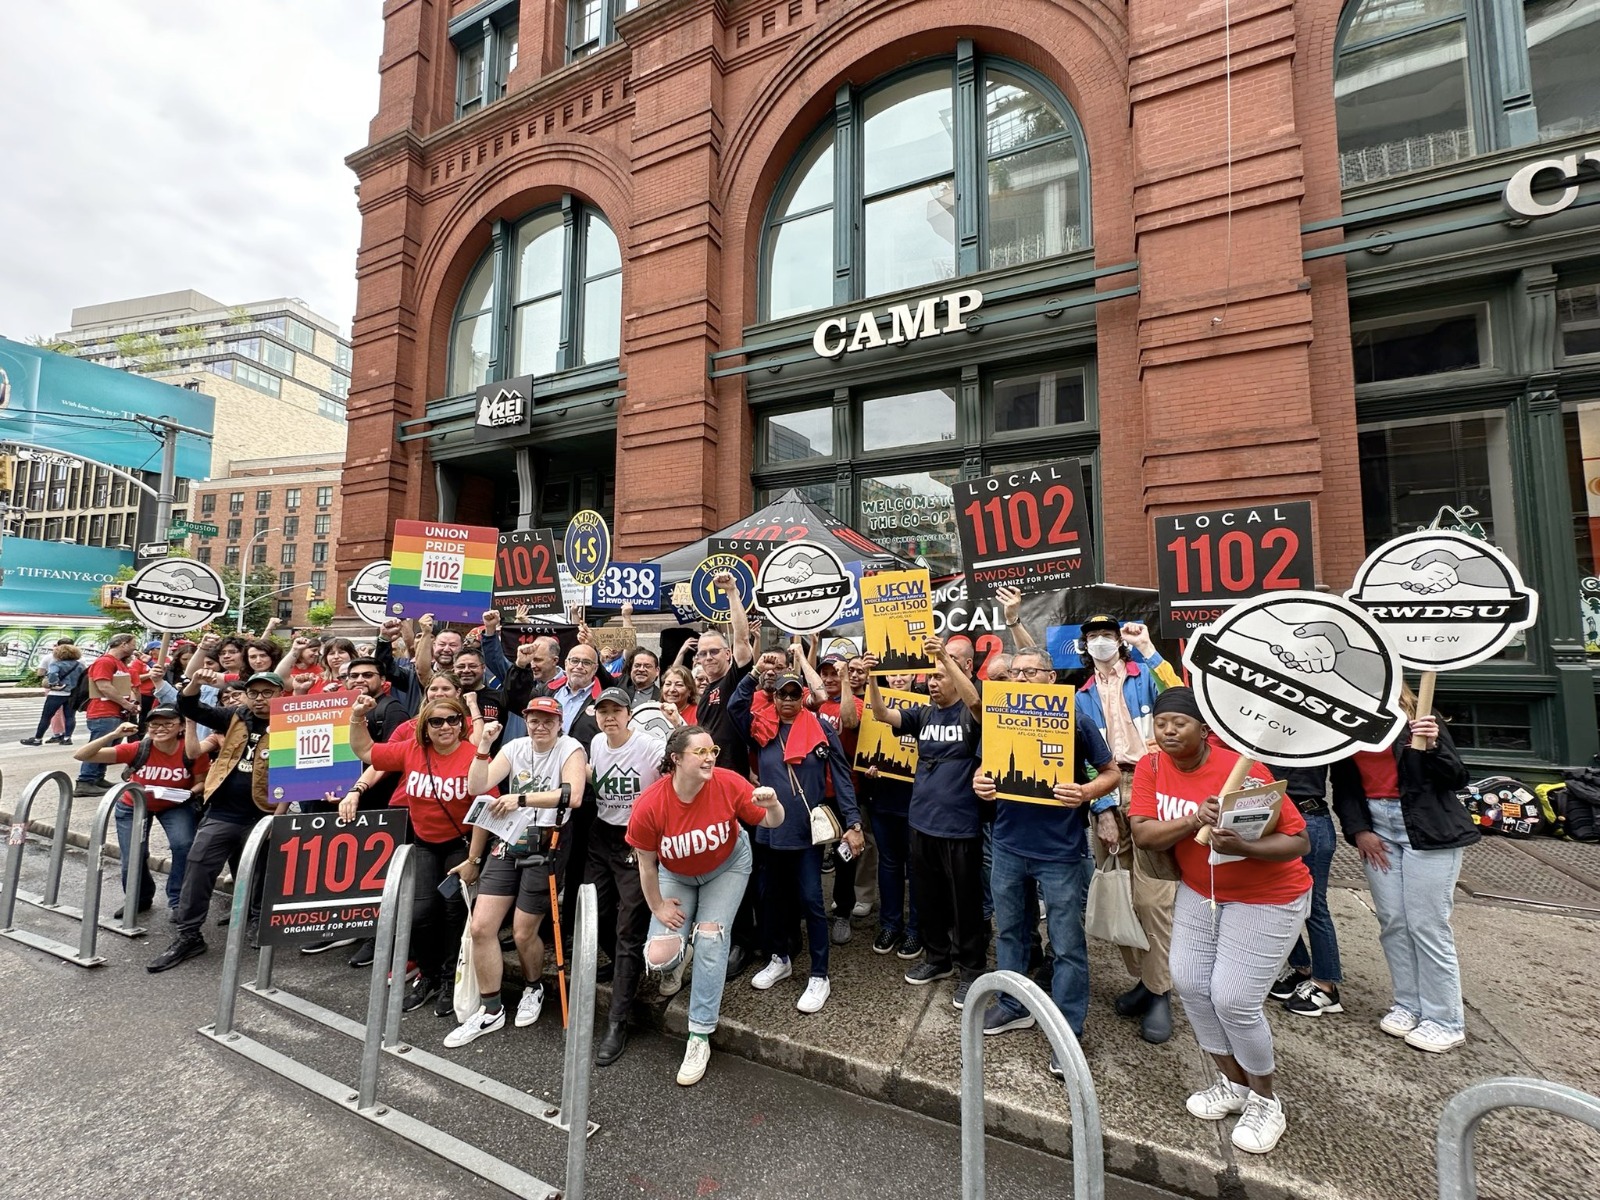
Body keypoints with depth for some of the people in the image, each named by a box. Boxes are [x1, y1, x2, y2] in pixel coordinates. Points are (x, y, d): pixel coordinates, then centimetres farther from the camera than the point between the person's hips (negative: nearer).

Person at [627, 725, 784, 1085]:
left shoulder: (729, 783, -31)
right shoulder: (649, 805, -32)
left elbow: (771, 822, -18)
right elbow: (646, 863, -15)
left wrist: (773, 805, -40)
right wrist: (658, 907, -6)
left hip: (727, 866, 0)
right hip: (676, 875, 1)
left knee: (710, 939, -11)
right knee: (658, 958, -10)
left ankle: (700, 1038, 9)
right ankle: (676, 960, 30)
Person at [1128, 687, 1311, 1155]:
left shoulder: (1243, 769, -26)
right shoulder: (1151, 767, -12)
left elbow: (1298, 841, -23)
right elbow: (1142, 834, -19)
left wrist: (1243, 847, -39)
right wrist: (1193, 821, -34)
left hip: (1266, 898, -5)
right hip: (1200, 891, 5)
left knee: (1233, 1000, -6)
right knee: (1189, 982, 4)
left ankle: (1264, 1100, 22)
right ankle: (1233, 1082, 29)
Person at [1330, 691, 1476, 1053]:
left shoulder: (1417, 718, -7)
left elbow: (1457, 779, -7)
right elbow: (1343, 786, 6)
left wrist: (1432, 747, -24)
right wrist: (1358, 830, -2)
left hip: (1428, 830, -4)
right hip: (1376, 827, 4)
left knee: (1428, 925, 0)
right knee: (1392, 922, 9)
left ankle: (1446, 1020, 15)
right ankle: (1409, 1005, 24)